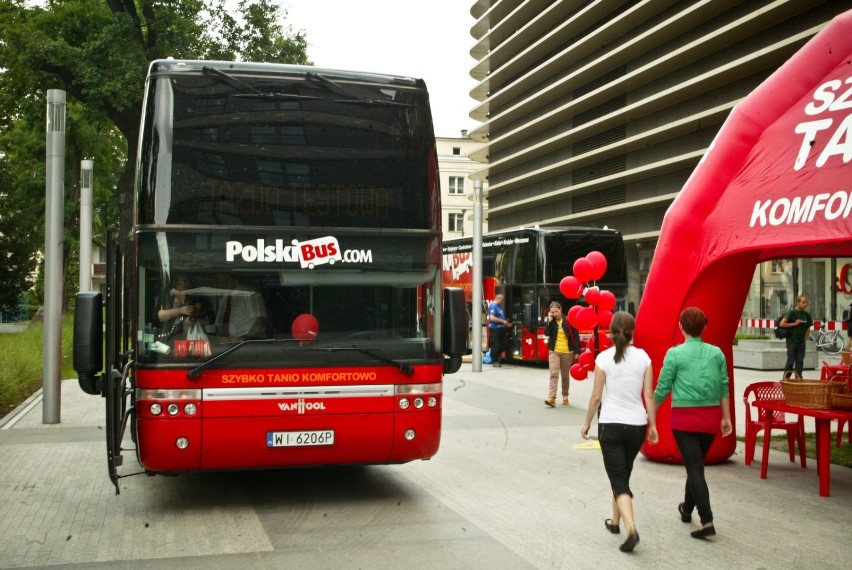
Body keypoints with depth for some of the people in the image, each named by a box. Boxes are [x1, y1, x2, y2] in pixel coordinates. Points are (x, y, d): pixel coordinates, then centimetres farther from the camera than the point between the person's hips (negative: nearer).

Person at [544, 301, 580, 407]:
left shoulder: (568, 320, -4)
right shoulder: (551, 321, 4)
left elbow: (575, 336, -3)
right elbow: (546, 333, -9)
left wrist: (576, 351, -8)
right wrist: (550, 321, -14)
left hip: (567, 352, -1)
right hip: (554, 351, 1)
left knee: (565, 375, 10)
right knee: (554, 373, -12)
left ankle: (565, 396, 25)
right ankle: (552, 397, -19)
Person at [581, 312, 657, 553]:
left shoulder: (604, 358, -8)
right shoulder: (643, 357, -2)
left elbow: (596, 396, -5)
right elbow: (649, 396, -3)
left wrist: (587, 423, 7)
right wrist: (652, 425, 7)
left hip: (610, 424, -3)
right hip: (637, 424, 3)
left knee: (618, 480, -1)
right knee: (623, 476, 22)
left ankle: (631, 528, -19)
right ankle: (615, 521, 35)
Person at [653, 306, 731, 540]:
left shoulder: (675, 353, -8)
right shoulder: (716, 353, 3)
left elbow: (662, 389, -4)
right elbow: (724, 388, 6)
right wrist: (726, 417, 14)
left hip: (685, 417, -4)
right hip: (711, 416, 4)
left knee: (694, 467, -3)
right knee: (696, 464, 20)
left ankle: (707, 521, -12)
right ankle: (687, 508, 39)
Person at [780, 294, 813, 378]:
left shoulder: (806, 315, 7)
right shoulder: (792, 312, -9)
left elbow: (808, 327, 19)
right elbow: (782, 324, -15)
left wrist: (805, 337, 9)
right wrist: (794, 324, -14)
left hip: (801, 342, 5)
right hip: (792, 341, -5)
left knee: (800, 362, 5)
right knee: (790, 361, -3)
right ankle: (785, 378, 6)